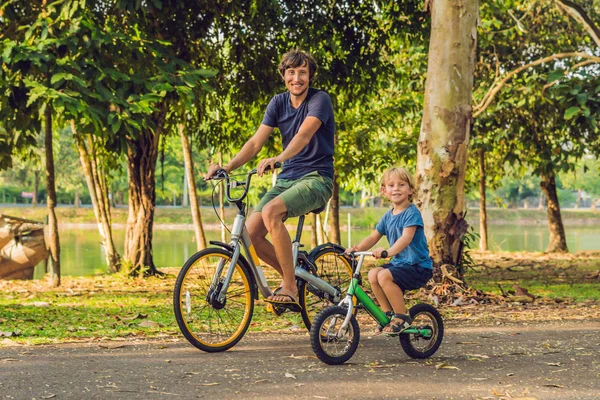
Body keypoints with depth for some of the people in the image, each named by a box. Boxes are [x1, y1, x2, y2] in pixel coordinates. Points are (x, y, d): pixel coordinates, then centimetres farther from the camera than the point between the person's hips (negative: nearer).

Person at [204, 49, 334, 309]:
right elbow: (256, 142, 3)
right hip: (287, 179, 6)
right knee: (251, 232, -14)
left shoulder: (320, 100, -9)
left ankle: (290, 287, -24)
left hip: (316, 178, -6)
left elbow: (304, 134, -27)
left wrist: (278, 159, -45)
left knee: (270, 212, -33)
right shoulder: (278, 103, 9)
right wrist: (227, 167, -12)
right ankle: (291, 277, 10)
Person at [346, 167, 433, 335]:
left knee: (384, 276, -26)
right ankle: (389, 313, 5)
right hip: (399, 263, 8)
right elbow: (373, 237, 11)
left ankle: (402, 317, -13)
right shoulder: (388, 217, 11)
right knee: (373, 274, -10)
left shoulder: (412, 213, -14)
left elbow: (406, 237, -28)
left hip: (418, 266, -8)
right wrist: (357, 249, -8)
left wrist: (389, 251, -45)